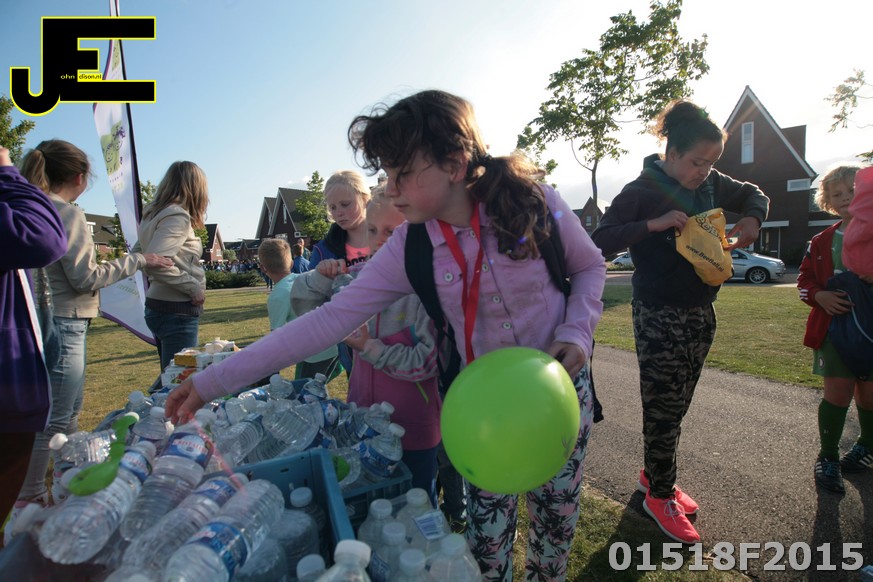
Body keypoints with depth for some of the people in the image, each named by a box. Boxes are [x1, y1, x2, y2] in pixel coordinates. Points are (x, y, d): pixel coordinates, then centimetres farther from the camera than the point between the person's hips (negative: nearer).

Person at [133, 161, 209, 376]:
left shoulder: (156, 214, 13)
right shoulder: (177, 216, -15)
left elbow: (138, 253, 22)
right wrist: (194, 287, -18)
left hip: (158, 306, 10)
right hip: (177, 311, -10)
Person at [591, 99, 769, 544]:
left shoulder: (711, 184, 5)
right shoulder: (643, 190, -12)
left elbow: (755, 195, 22)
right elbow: (599, 241, -21)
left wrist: (752, 219, 1)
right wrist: (653, 224, -28)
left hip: (700, 313, 7)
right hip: (659, 316, -7)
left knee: (676, 406, 15)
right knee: (663, 408, 1)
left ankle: (654, 474, 34)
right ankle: (660, 495, 20)